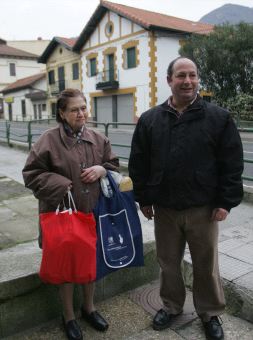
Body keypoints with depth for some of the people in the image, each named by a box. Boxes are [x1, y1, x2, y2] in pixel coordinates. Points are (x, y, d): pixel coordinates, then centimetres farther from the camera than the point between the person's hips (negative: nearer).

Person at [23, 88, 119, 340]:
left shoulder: (98, 139, 4)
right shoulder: (49, 140, -10)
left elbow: (113, 164, 14)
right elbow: (32, 174, -7)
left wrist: (102, 169, -8)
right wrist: (61, 185, -18)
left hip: (93, 213, 4)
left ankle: (89, 307, 41)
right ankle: (68, 316, 33)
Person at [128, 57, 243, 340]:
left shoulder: (219, 117, -4)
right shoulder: (149, 120, 2)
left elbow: (232, 164, -4)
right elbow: (138, 164, 5)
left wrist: (226, 202, -7)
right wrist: (143, 198, 4)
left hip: (203, 209, -1)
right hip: (164, 208, 2)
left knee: (206, 265, 13)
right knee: (168, 262, 16)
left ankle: (210, 313, 35)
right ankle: (171, 306, 39)